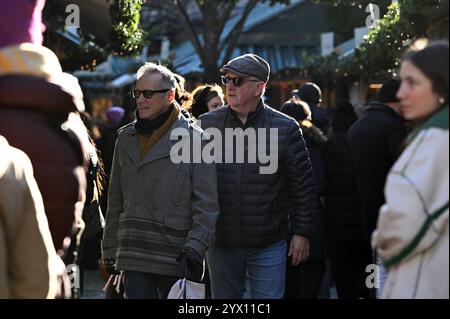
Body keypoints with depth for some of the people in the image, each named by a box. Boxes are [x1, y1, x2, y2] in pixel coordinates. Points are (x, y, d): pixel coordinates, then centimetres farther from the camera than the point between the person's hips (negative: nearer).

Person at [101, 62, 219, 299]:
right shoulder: (126, 138, 13)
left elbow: (207, 205, -5)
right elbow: (115, 201, 18)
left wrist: (195, 247, -14)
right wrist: (109, 249, 16)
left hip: (176, 259, -3)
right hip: (134, 258, 4)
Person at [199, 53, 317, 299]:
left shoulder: (285, 128, -3)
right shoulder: (207, 124, 2)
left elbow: (303, 185, 1)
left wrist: (302, 233, -1)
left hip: (268, 245, -2)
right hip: (220, 242, 2)